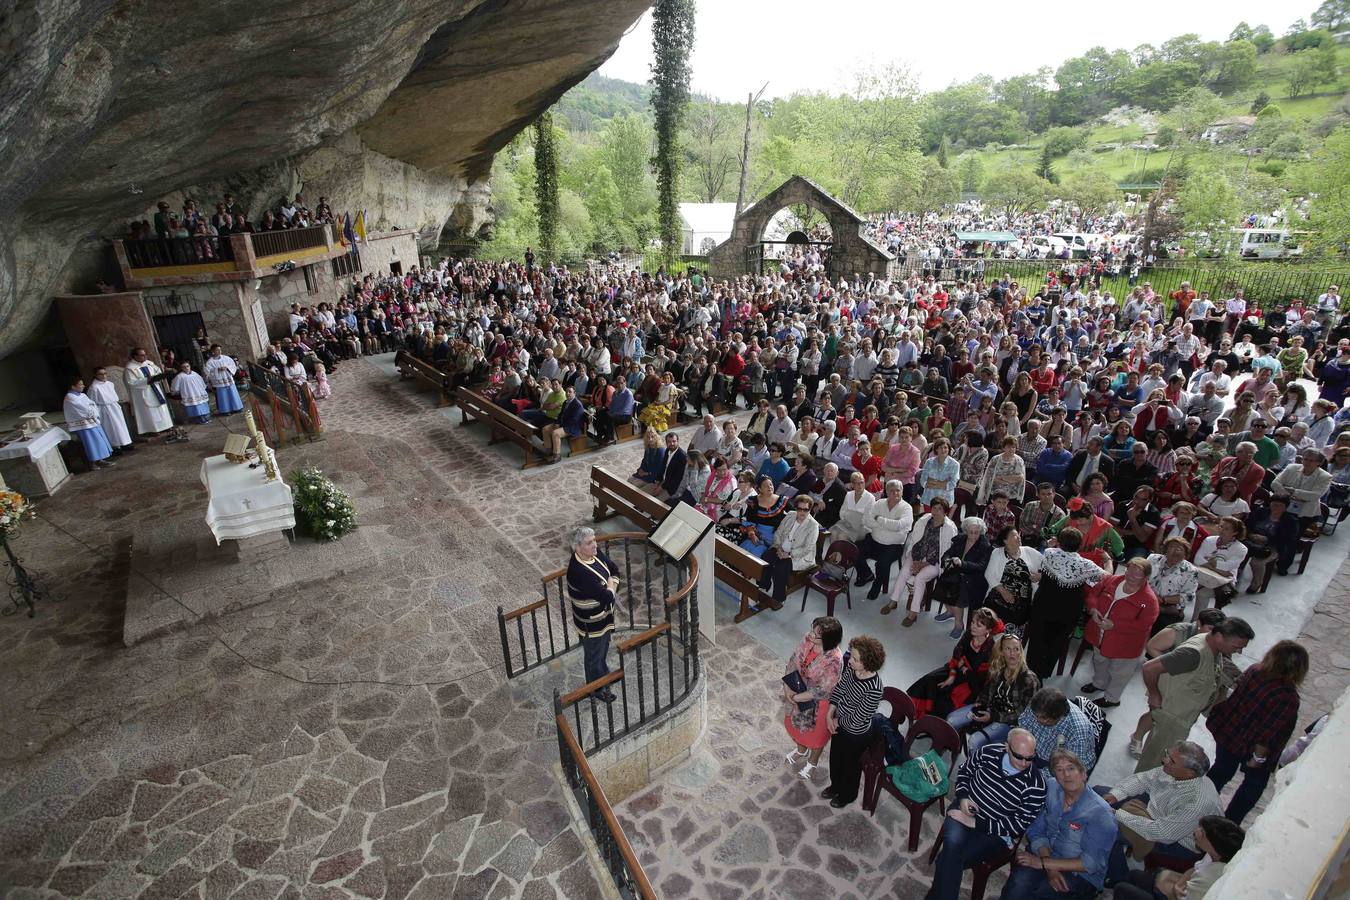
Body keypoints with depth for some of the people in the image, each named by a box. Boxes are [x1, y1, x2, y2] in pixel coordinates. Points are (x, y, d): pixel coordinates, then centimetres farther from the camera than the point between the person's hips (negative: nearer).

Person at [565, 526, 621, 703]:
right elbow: (607, 597, -36)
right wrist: (611, 588, -15)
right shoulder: (579, 572, -38)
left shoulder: (595, 554, -12)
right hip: (591, 623, -7)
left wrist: (610, 585, -14)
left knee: (603, 647, 31)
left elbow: (615, 569, 3)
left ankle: (604, 673, 58)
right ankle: (597, 688, 43)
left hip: (604, 615, 8)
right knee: (594, 655, 18)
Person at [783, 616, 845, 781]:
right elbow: (793, 662, -9)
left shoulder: (834, 660, -38)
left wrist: (795, 697, -21)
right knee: (794, 723, 30)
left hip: (818, 702, -6)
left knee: (816, 732, 24)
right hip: (798, 692, 6)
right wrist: (787, 688, -17)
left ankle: (813, 762, 54)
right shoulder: (808, 639, -22)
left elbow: (821, 691, -29)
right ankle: (801, 749, 61)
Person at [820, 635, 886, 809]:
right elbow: (838, 689, -3)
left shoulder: (873, 689, -38)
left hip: (857, 734, -6)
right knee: (835, 757, 29)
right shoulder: (851, 668, -19)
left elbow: (856, 719, -27)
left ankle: (847, 795, 52)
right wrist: (830, 715, -9)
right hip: (840, 723, 6)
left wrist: (838, 720, -11)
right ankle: (836, 785, 58)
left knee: (851, 765, 23)